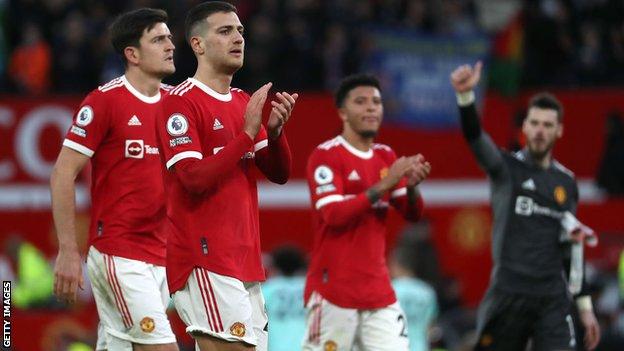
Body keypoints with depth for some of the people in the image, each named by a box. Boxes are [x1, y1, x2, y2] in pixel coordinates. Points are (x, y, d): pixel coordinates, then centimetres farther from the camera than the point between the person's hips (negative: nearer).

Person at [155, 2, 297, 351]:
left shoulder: (243, 102, 18)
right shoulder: (182, 102, -7)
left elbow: (279, 174, 14)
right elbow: (193, 178, -18)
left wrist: (274, 130, -5)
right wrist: (248, 132, -18)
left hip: (246, 258, 8)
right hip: (205, 258, -8)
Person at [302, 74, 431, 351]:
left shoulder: (386, 156, 14)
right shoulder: (326, 155, -6)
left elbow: (412, 213, 10)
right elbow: (334, 215, -18)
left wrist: (411, 186, -12)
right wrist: (383, 185, -23)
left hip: (378, 291, 6)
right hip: (334, 290, -6)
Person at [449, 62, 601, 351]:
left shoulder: (567, 183, 13)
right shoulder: (506, 168, 1)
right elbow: (474, 135, -20)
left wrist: (585, 306, 17)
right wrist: (465, 95, -39)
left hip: (553, 300, 3)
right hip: (508, 294, -3)